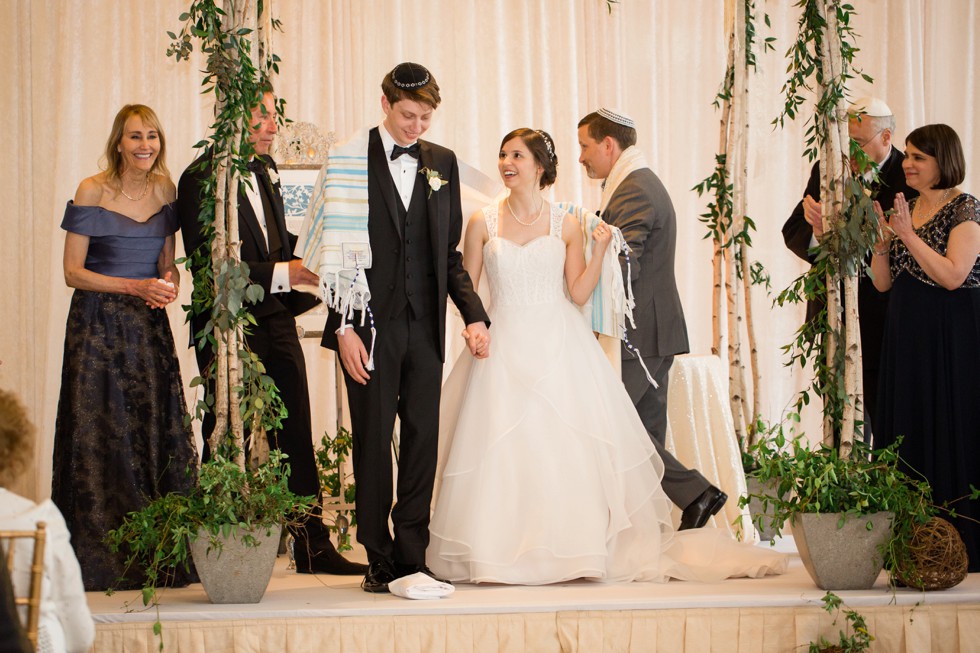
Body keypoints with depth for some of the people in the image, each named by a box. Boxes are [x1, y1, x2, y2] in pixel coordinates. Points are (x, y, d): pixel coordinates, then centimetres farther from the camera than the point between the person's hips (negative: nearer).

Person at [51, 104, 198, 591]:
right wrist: (136, 287, -16)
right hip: (99, 325, -4)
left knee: (158, 434, -2)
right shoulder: (92, 191, -6)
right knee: (100, 437, -4)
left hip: (149, 326, 4)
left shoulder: (164, 189, 8)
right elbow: (73, 272, -6)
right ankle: (101, 562, 3)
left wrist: (169, 282, -7)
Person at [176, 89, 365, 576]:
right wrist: (282, 274, -23)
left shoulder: (265, 168, 10)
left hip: (275, 320, 7)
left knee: (296, 436, 9)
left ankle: (312, 545, 16)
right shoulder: (200, 180, -15)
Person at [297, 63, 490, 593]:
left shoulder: (442, 163, 11)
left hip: (425, 325, 4)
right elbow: (337, 252, -5)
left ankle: (411, 555, 11)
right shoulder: (348, 161, -2)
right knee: (373, 439, 2)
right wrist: (344, 328, -11)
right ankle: (381, 559, 11)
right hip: (371, 324, -4)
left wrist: (473, 313, 3)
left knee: (423, 438, 3)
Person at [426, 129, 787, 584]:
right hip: (504, 349, 0)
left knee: (569, 443, -4)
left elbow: (579, 293, 3)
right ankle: (496, 550, 4)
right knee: (498, 453, -5)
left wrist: (600, 250, -6)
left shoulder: (566, 225, 4)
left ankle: (578, 547, 5)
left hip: (558, 349, 0)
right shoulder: (484, 223, 4)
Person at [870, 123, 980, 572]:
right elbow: (883, 283, 10)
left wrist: (908, 234, -18)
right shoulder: (904, 209, 12)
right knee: (906, 431, 7)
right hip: (906, 337, 7)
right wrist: (882, 239, -5)